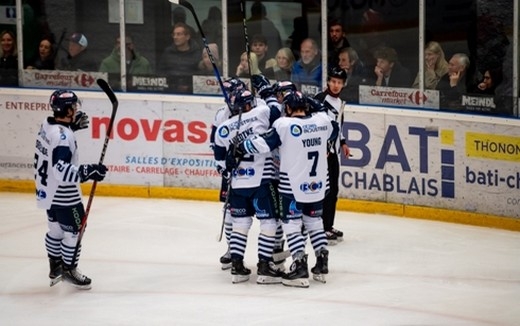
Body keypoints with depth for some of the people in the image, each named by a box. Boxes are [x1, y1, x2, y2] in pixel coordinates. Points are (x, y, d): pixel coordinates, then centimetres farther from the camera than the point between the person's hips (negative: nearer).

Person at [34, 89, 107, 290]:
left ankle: (56, 268, 34)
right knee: (73, 230, 4)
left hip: (48, 189, 10)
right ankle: (69, 270, 16)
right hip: (62, 195, -10)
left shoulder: (48, 124, 1)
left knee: (56, 228, 21)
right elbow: (61, 169, -33)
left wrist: (72, 125, 15)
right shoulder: (62, 136, -28)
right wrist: (89, 172, -33)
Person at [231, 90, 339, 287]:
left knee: (291, 225, 2)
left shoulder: (284, 125, -16)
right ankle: (322, 264, 20)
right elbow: (333, 131, 21)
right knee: (314, 221, 20)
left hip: (293, 186, -5)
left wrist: (240, 149, -6)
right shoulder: (322, 121, -1)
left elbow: (263, 143, -18)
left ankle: (300, 267, -6)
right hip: (318, 184, 5)